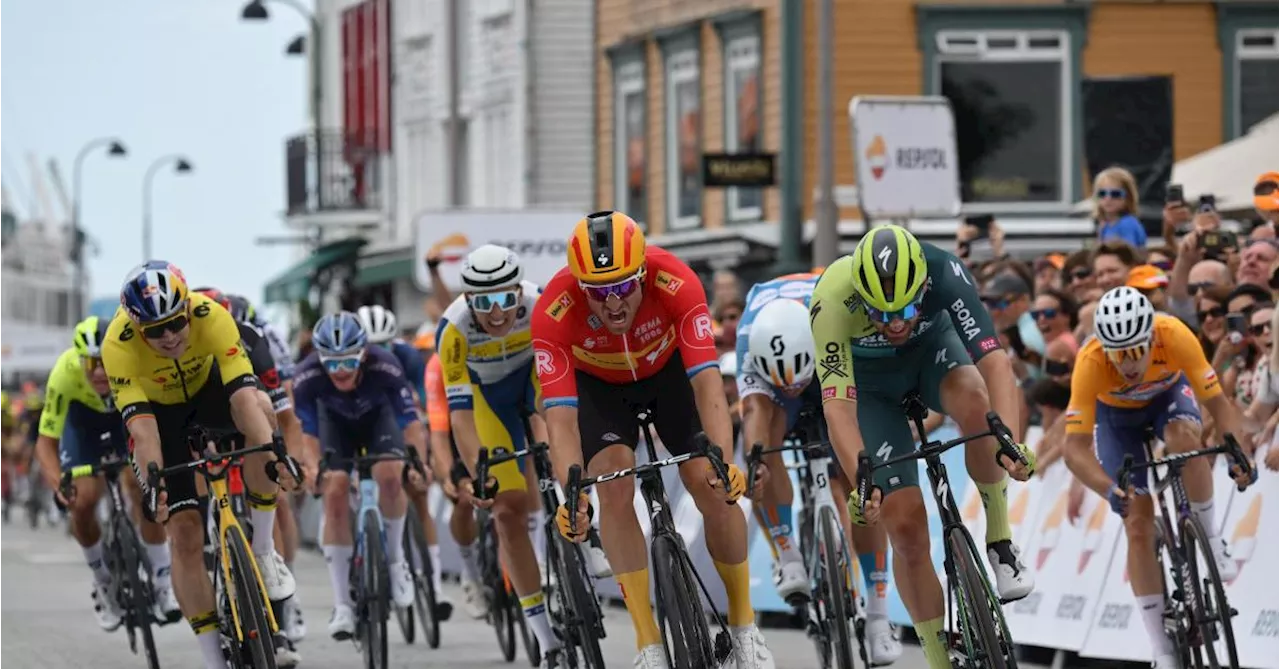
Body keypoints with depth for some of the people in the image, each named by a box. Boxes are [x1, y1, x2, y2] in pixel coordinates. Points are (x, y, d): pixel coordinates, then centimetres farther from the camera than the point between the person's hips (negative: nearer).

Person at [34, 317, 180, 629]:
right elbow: (46, 441, -30)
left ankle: (163, 580, -7)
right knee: (82, 501, -12)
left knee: (140, 485, -21)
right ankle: (103, 581, 14)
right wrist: (58, 483, -47)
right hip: (84, 416, 0)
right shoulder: (65, 372, -37)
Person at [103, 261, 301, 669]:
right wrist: (152, 481, -54)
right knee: (185, 532, -11)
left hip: (208, 388, 1)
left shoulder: (211, 317, -34)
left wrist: (275, 453, -55)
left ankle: (262, 550, -19)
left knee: (260, 407, -35)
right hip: (158, 409, -1)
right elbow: (140, 425, -39)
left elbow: (244, 394, -41)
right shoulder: (119, 345, -35)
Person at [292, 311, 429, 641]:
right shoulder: (307, 377, -35)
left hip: (379, 415, -1)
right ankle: (342, 604, -10)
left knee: (390, 476, -28)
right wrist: (312, 468, -56)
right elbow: (307, 433, -34)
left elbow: (411, 423, -39)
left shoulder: (385, 368, -38)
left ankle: (394, 558, -1)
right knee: (335, 493, -17)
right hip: (335, 420, 1)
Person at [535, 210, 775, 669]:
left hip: (668, 369, 0)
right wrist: (572, 494, -53)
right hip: (598, 384, 0)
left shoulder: (675, 283, -37)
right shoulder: (554, 311, -37)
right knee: (614, 490, -22)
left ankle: (744, 625, 8)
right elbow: (560, 416, -39)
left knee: (714, 489, -13)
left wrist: (724, 460, -54)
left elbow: (706, 381, -40)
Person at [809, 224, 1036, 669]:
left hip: (933, 348, 1)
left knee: (976, 403, -36)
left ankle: (999, 540, -15)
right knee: (906, 526, -11)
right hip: (872, 384, -1)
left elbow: (993, 361, -42)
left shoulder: (944, 274, -36)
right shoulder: (833, 300, -39)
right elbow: (837, 405, -42)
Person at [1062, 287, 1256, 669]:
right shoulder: (1090, 363, -38)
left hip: (1168, 392, 0)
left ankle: (1211, 540, -12)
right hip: (1116, 413, 0)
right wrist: (1110, 490, -55)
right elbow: (1076, 449, -38)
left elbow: (1218, 403, -32)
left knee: (1184, 437, -36)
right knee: (1138, 522, -10)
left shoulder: (1174, 336, -37)